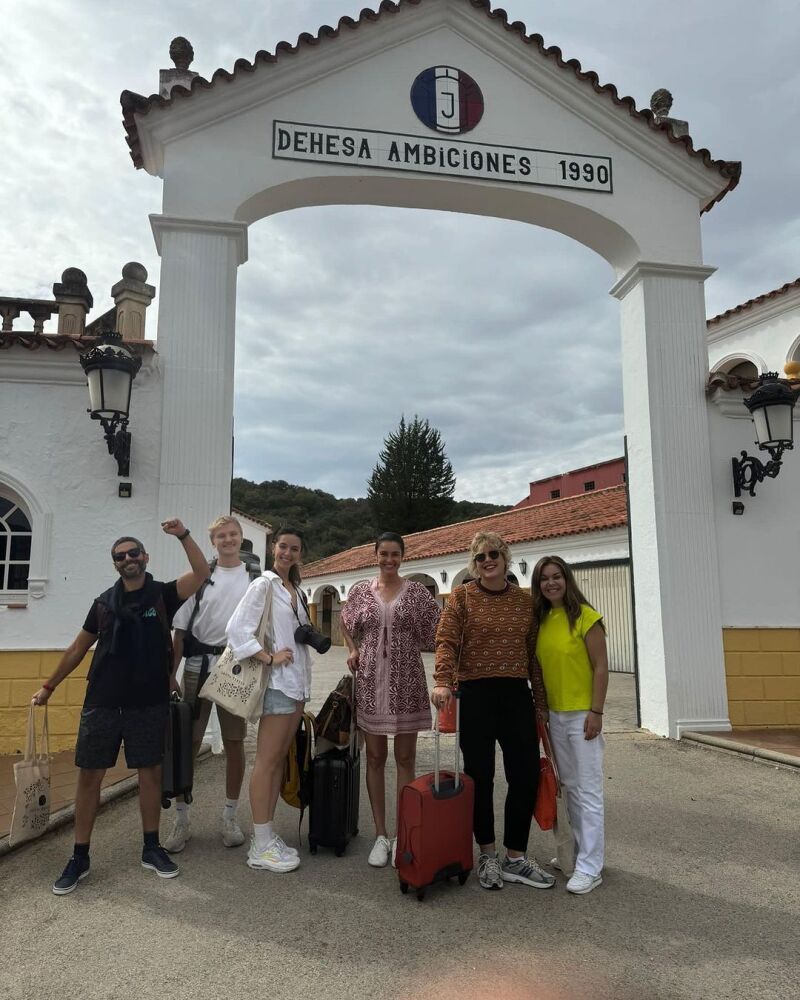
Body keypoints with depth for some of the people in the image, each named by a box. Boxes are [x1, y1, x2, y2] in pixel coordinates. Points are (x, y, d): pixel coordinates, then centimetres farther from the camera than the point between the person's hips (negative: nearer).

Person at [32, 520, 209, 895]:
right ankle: (79, 857, 19)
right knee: (89, 775, 5)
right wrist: (49, 685, 16)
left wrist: (183, 535, -24)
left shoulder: (163, 594, 0)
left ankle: (151, 848, 22)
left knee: (150, 772, 7)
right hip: (102, 702, 2)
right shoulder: (104, 602, 6)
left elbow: (201, 573, -16)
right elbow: (78, 648, 14)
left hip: (149, 703, -1)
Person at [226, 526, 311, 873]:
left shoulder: (296, 590, 16)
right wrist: (269, 658, -17)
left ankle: (267, 836, 20)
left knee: (279, 760, 11)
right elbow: (236, 629, -15)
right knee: (267, 761, -4)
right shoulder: (263, 585, -8)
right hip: (278, 682, -8)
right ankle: (260, 847, 4)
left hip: (297, 682, 8)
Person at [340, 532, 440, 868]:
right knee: (375, 757, 8)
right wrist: (354, 651, 8)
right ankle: (381, 834, 19)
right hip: (371, 681, 2)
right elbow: (347, 623, 21)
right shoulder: (361, 591, 5)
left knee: (405, 757, 6)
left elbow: (430, 634, 5)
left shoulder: (416, 592, 0)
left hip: (406, 681, -1)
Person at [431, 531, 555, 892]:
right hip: (475, 695, -3)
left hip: (517, 694, 3)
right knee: (480, 777, 7)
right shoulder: (462, 597, -1)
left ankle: (516, 858, 22)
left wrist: (541, 700, 10)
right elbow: (446, 641, -10)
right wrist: (443, 682, -25)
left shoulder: (525, 601, 7)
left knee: (526, 776, 5)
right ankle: (487, 855, 26)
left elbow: (534, 652, 10)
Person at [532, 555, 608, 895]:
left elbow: (601, 667, -13)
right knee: (570, 787, 17)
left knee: (588, 790, 1)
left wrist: (595, 712, -15)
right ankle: (579, 851, 31)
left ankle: (590, 866, 11)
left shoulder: (585, 616, -13)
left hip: (582, 714, -7)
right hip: (555, 714, 7)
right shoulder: (542, 620, 6)